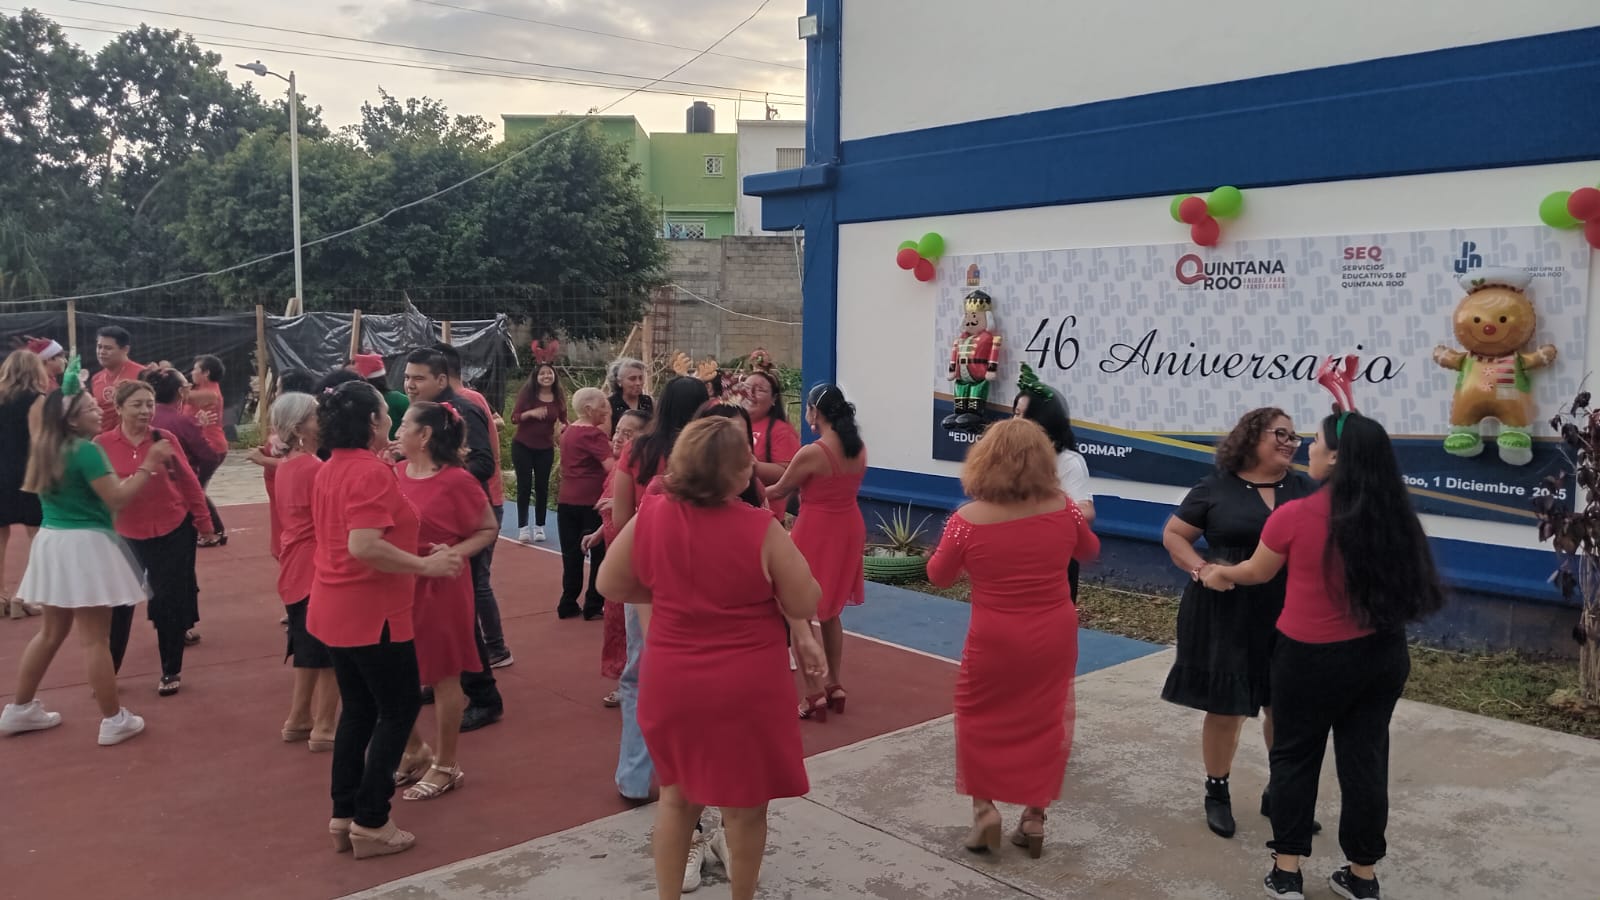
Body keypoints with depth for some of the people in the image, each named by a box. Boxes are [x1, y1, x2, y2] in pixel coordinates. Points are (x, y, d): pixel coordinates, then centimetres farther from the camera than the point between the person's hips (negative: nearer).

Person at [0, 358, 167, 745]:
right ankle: (114, 720, 6)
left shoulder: (48, 448, 11)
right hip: (84, 545, -9)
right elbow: (117, 498, -17)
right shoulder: (86, 450, -16)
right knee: (95, 638, -2)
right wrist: (149, 465, -12)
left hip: (52, 542, 9)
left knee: (53, 631, 22)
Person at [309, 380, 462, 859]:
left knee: (358, 709, 17)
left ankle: (344, 815, 22)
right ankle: (371, 823, 6)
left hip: (336, 609, 9)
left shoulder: (329, 469, 9)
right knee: (400, 707, 4)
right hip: (371, 612, -9)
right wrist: (426, 565, -23)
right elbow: (364, 547, -29)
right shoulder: (372, 471, -20)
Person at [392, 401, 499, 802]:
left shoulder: (456, 480, -14)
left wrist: (454, 553, -21)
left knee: (443, 678, 7)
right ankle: (414, 752, 34)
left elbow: (489, 529, -7)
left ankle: (446, 765, 22)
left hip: (439, 588, -6)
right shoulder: (397, 473, 3)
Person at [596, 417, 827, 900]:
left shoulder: (650, 515, -9)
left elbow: (610, 584, 4)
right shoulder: (761, 528, -20)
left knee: (677, 791, 24)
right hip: (745, 686, -3)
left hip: (672, 679, 4)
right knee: (745, 802, 17)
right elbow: (805, 604, -11)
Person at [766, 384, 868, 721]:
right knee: (830, 611, 21)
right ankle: (835, 684, 27)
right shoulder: (860, 449, 1)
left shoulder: (812, 453, -19)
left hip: (816, 533, -7)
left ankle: (815, 693, 8)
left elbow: (779, 491, -5)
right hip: (848, 529, 7)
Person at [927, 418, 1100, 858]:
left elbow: (939, 576, -1)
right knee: (1044, 722, 15)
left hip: (995, 642, -2)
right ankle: (1034, 819, 23)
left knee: (980, 718, 17)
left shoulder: (969, 519, -17)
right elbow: (1089, 552, 12)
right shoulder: (1063, 508, -9)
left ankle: (984, 810, 13)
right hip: (1054, 638, 3)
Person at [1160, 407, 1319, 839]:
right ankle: (1217, 792, 26)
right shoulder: (1216, 488, -3)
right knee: (1224, 709, 7)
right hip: (1225, 617, -3)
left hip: (1287, 617, 3)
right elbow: (1173, 535, 1)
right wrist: (1201, 567, -15)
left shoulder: (1305, 489, 5)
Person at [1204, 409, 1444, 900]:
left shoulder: (1295, 515, -17)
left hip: (1312, 656, -4)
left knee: (1295, 757, 13)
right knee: (1365, 760, 14)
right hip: (1383, 653, 4)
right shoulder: (1394, 516, -5)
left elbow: (1258, 572, 0)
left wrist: (1219, 573, 20)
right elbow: (1402, 581, 9)